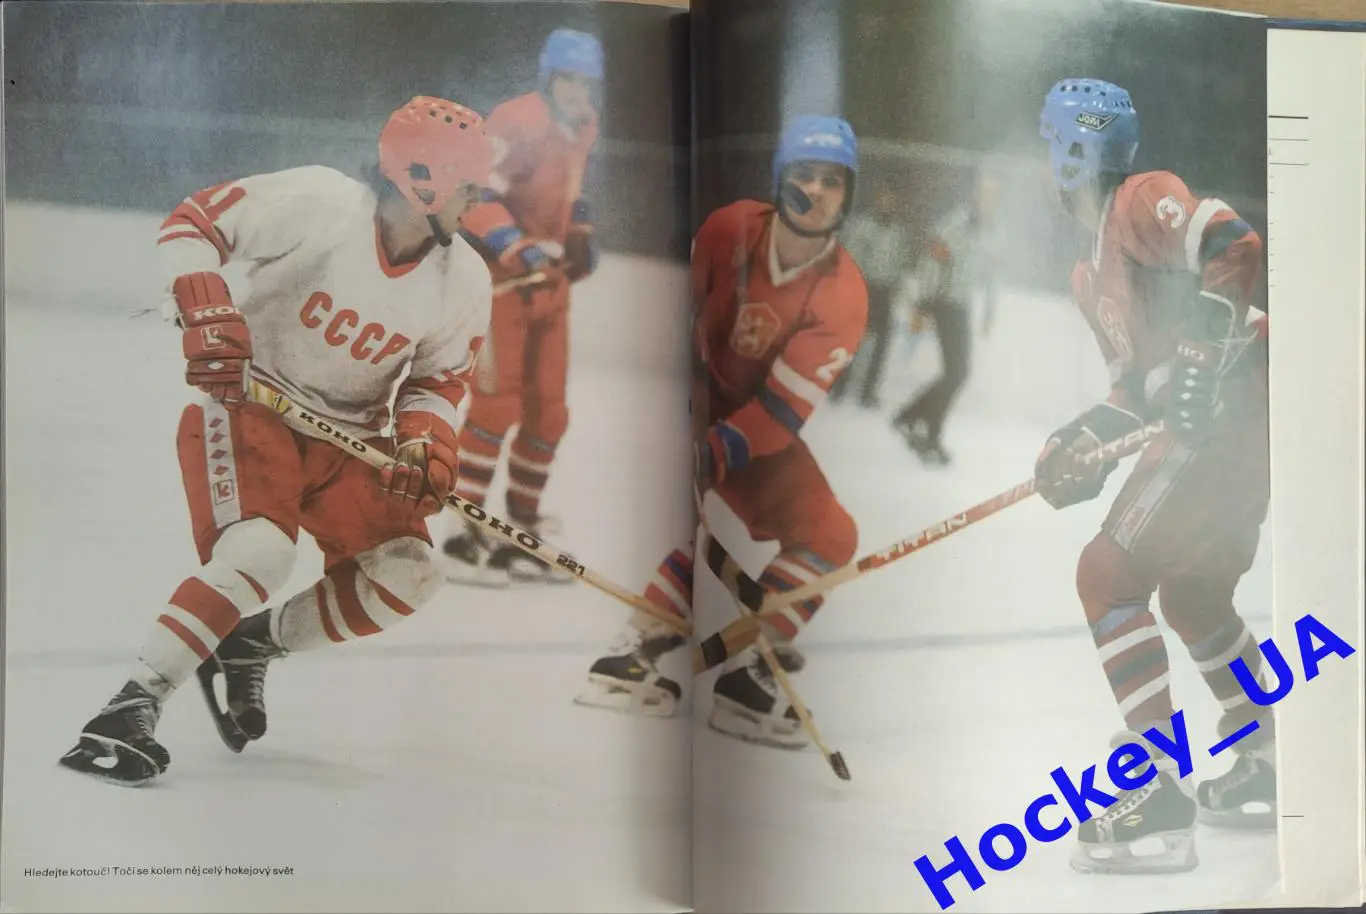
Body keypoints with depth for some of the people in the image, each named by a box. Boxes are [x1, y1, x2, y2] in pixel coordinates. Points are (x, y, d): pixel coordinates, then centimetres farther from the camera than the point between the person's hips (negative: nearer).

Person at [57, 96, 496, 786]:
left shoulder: (465, 284, -3)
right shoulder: (317, 201, -18)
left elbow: (436, 381, 7)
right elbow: (193, 222, -12)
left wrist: (423, 441, -12)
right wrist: (208, 317, -26)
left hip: (348, 438, 6)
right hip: (251, 403, -6)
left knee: (408, 573, -5)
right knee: (259, 553, -29)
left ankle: (251, 648, 14)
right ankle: (131, 706, -17)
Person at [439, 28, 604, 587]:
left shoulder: (584, 126, 9)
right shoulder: (516, 122, -18)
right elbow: (476, 199, -26)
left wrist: (581, 234, 18)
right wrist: (520, 248, -36)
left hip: (551, 280, 8)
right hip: (499, 279, -8)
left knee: (548, 411, 8)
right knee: (497, 403, -11)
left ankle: (522, 529, 21)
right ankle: (464, 539, -3)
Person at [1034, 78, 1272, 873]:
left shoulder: (1142, 199, -6)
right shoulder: (1093, 269, 22)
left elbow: (1237, 251, -22)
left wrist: (1203, 367, -25)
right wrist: (1090, 439, 8)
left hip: (1234, 411, -10)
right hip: (1223, 420, 11)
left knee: (1110, 576, -13)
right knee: (1194, 599, 22)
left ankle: (1162, 791, -10)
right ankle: (1269, 772, 36)